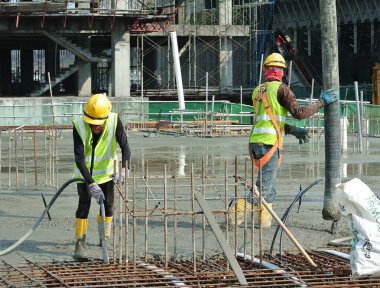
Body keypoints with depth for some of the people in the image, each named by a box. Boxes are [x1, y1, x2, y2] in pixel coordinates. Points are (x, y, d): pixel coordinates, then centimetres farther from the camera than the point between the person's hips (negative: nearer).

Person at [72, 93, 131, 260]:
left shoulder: (114, 121, -26)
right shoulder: (79, 125, -29)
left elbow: (125, 147, -24)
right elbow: (79, 159, -30)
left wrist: (123, 170, -41)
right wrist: (91, 184, -36)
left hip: (106, 171, 2)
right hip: (85, 172, -2)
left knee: (108, 205, 9)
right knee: (84, 204, -14)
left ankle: (105, 240, 30)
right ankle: (80, 244, -9)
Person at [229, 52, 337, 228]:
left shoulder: (257, 91, 18)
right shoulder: (280, 89, -6)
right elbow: (299, 113, -12)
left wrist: (294, 131, 22)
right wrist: (321, 102, -1)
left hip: (255, 141, 8)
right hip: (269, 143, -8)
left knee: (269, 187, 15)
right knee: (264, 187, -8)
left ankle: (265, 220, 10)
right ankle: (238, 209, -21)